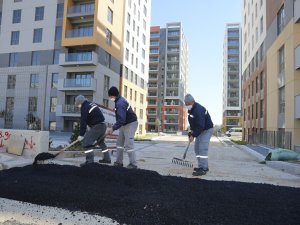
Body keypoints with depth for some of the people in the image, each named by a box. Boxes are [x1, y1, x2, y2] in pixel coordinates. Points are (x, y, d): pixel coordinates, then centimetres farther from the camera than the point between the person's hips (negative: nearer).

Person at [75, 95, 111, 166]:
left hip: (97, 127, -10)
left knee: (86, 142, -7)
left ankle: (89, 160, -11)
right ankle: (107, 158, 33)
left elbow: (83, 122, -12)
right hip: (103, 125, 10)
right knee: (101, 142, 26)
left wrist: (81, 135, -8)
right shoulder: (91, 104, 17)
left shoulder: (84, 108, -11)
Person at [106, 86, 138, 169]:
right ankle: (119, 162, 22)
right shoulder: (119, 100, 7)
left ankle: (133, 164, 0)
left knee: (128, 145, -10)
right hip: (124, 124, 11)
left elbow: (121, 119, -29)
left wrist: (113, 128, -22)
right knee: (119, 143, 13)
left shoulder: (120, 103, -25)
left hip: (130, 124, -11)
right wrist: (113, 127, 11)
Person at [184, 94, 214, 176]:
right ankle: (204, 166, 19)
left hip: (207, 129, -10)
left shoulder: (198, 110, -28)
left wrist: (193, 135, -29)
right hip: (200, 129, 10)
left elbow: (200, 126, -32)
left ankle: (203, 169, -14)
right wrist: (192, 130, 5)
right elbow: (192, 121, 16)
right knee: (197, 148, 10)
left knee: (202, 148, -16)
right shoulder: (190, 109, 3)